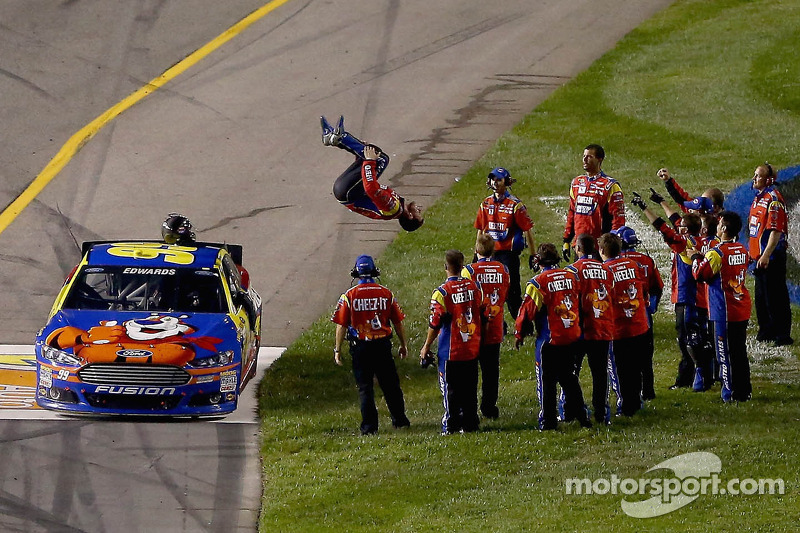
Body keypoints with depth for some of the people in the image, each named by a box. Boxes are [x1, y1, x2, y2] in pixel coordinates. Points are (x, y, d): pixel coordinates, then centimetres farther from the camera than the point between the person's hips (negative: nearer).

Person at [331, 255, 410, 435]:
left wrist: (337, 350, 1)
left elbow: (341, 325, -7)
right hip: (382, 345, 2)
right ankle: (399, 419, 25)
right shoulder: (386, 294, -1)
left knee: (365, 387, 4)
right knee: (390, 384, 15)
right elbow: (398, 322, 4)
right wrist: (403, 345, 16)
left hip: (360, 346, -2)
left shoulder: (349, 296, -7)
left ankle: (369, 426, 2)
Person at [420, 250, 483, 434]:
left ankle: (451, 425, 3)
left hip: (451, 350, -5)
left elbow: (435, 323, -12)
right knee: (469, 388, 12)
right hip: (472, 348, 5)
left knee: (450, 389, 3)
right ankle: (470, 423, 15)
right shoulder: (474, 287, 0)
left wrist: (426, 347, -1)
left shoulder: (442, 292, -16)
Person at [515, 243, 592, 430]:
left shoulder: (538, 282, -13)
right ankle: (579, 413, 23)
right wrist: (579, 326, 29)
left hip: (549, 339, -5)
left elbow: (528, 310, -12)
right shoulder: (572, 276, 3)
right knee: (568, 376, 20)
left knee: (547, 380, 4)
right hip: (573, 337, 5)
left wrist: (520, 334, 1)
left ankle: (548, 420, 6)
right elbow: (582, 304, 15)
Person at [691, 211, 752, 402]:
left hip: (724, 312, -7)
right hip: (742, 310, 7)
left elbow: (700, 274, -15)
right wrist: (704, 258, 16)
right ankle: (744, 390, 20)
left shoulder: (717, 253, -18)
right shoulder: (742, 250, 6)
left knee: (725, 353, 0)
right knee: (740, 351, 15)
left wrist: (696, 258, 3)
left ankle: (730, 393, 1)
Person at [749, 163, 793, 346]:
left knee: (775, 297, -6)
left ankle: (782, 335, -1)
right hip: (759, 256, 10)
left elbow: (776, 230, -23)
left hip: (772, 257, -10)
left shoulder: (773, 199, -17)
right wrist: (753, 252, 23)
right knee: (761, 297, 17)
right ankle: (766, 331, 28)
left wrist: (766, 255, -27)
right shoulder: (758, 198, 14)